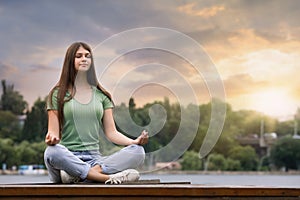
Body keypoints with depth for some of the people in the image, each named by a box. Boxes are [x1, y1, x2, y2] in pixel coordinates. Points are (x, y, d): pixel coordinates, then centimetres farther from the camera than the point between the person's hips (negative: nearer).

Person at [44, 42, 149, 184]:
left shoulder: (101, 95, 17)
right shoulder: (58, 94, 10)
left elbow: (111, 132, 12)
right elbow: (54, 131, 3)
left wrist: (135, 141, -7)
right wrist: (51, 138, -22)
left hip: (94, 158, 3)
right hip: (68, 158, -3)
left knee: (138, 152, -23)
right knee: (52, 152, -39)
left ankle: (79, 175, -35)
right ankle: (108, 177, -35)